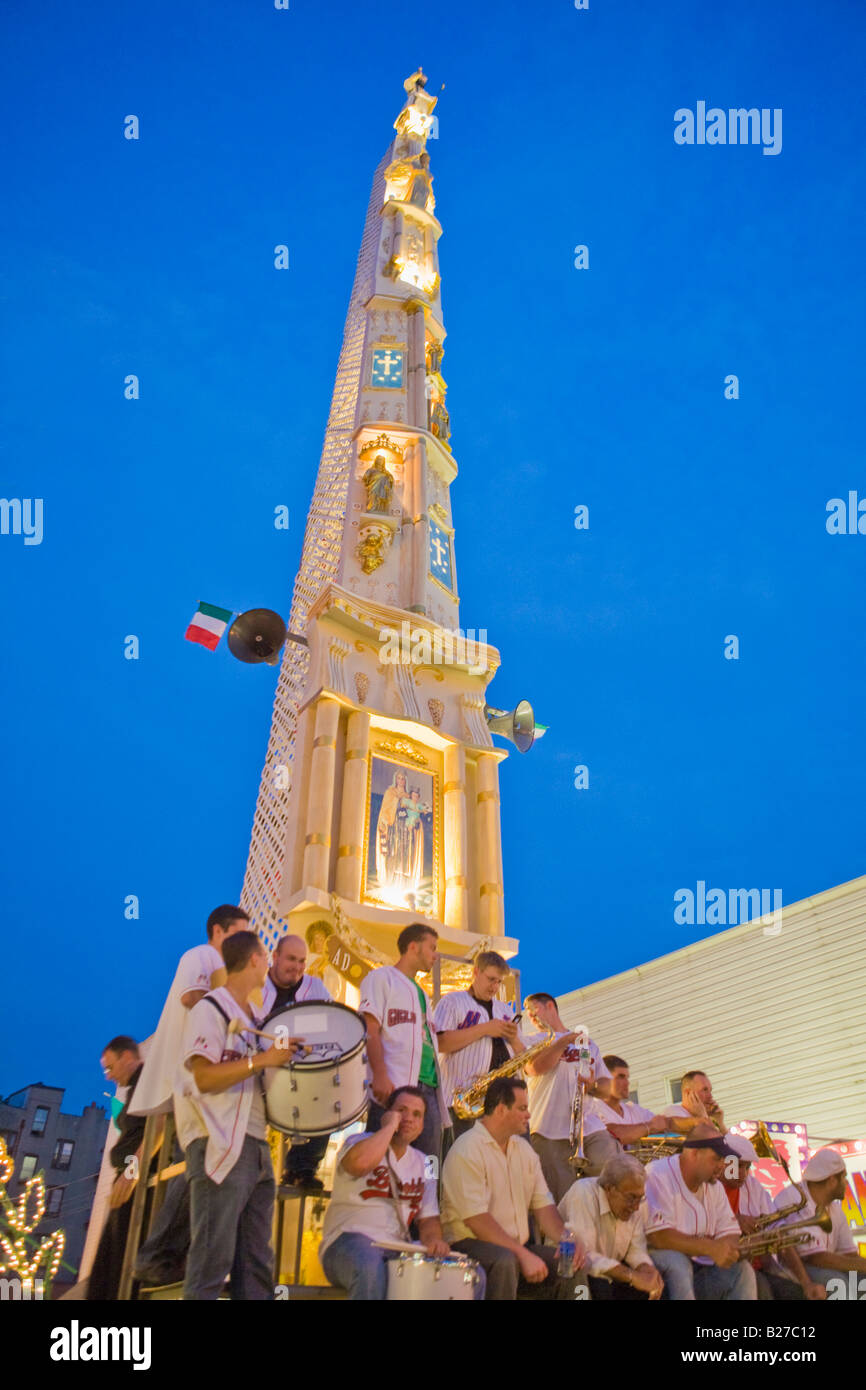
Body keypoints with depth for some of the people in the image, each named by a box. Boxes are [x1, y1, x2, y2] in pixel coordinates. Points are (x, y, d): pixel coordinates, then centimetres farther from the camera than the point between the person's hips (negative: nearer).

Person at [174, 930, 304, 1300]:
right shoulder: (210, 1009, -7)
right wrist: (262, 1059, -21)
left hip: (256, 1148, 9)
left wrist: (283, 1056, 13)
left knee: (257, 1263, 9)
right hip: (219, 1149, -9)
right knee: (213, 1260, -6)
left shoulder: (252, 1015, 19)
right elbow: (204, 1077, -18)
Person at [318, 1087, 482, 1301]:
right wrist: (390, 1126, -15)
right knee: (370, 1267, -41)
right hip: (349, 1242, -5)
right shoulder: (360, 1142, -3)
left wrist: (433, 1238, -8)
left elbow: (428, 1217, 15)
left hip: (398, 1251, 6)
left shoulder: (422, 1164, 16)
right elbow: (360, 1162, -29)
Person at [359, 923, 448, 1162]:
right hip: (393, 1088, -8)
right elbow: (371, 1029, -8)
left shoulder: (421, 993, 28)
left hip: (428, 1090, 8)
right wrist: (380, 1075, -20)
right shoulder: (382, 978, 4)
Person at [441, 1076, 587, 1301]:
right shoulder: (467, 1150, -15)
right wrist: (523, 1255, -26)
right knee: (505, 1261, -37)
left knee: (572, 1262, -12)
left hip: (519, 1246, 7)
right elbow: (476, 1219, -23)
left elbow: (543, 1204, 7)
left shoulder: (524, 1150, 12)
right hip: (470, 1244, -7)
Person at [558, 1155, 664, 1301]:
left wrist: (646, 1269, -23)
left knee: (655, 1285, -15)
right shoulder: (583, 1194, -26)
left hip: (607, 1273, 6)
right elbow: (583, 1256, -32)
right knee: (599, 1286, -34)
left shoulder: (635, 1202, -5)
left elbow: (636, 1250, -1)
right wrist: (632, 1276, -35)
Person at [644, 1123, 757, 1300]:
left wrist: (727, 1249, -17)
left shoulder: (714, 1186, 11)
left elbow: (729, 1232, 8)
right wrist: (710, 1248, -26)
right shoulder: (657, 1176, -17)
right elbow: (657, 1237, -26)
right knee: (677, 1260, -36)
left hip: (697, 1268, 8)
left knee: (742, 1270, -10)